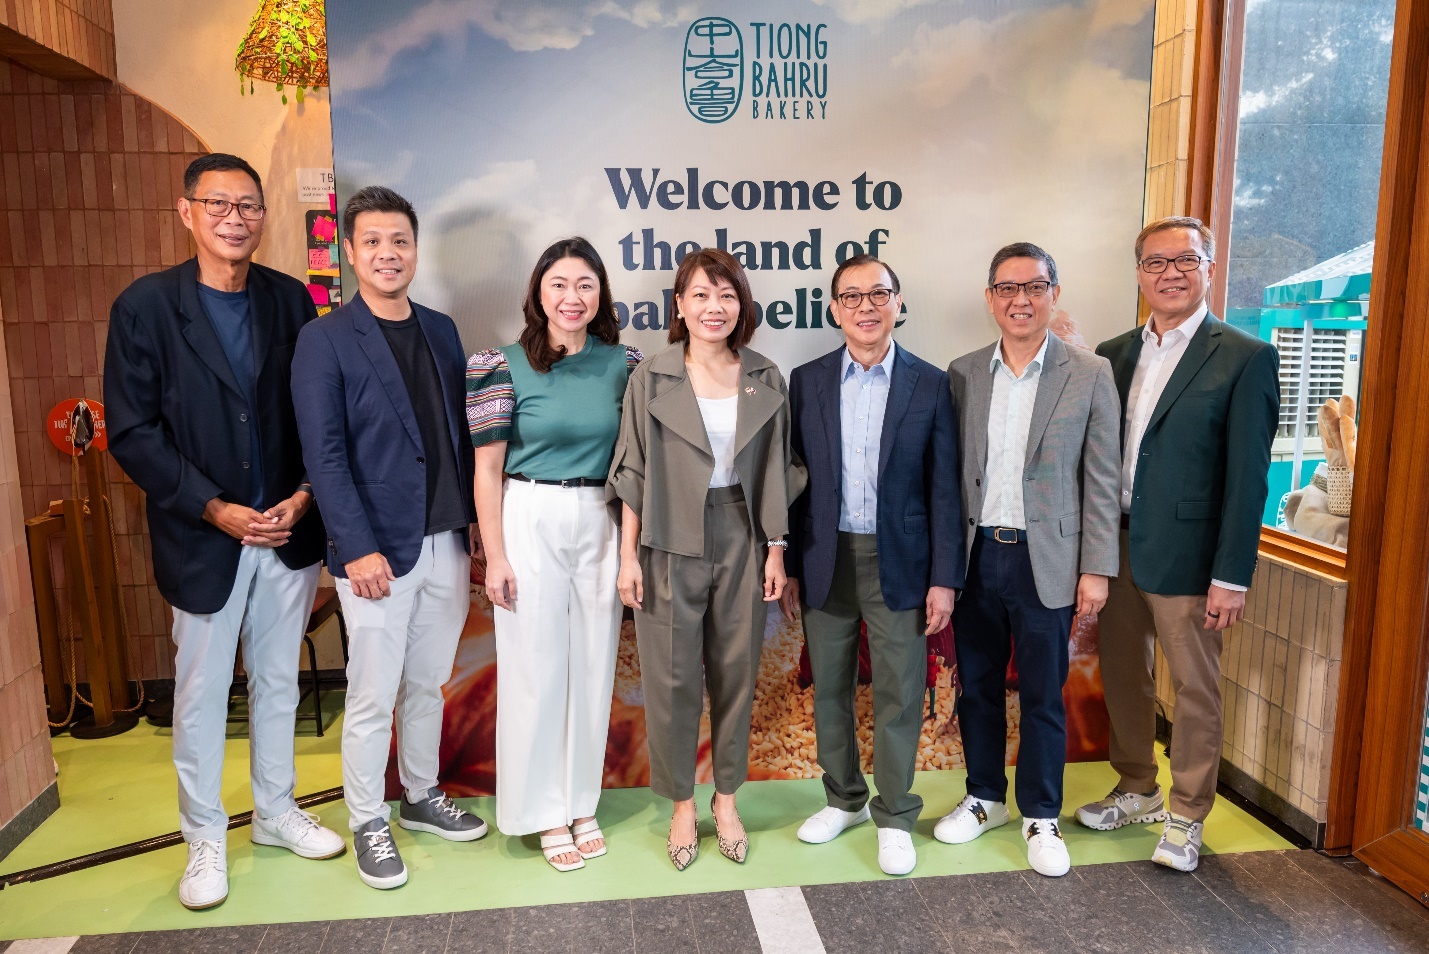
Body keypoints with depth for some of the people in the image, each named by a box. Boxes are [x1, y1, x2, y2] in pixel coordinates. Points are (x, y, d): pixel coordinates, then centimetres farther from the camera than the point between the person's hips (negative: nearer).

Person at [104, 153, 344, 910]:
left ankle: (275, 811, 35)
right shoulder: (144, 306, -7)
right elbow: (132, 432, -10)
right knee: (201, 693, 11)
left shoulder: (291, 300, 1)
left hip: (289, 530, 3)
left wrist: (305, 495, -10)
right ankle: (205, 838, 29)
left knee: (278, 682, 16)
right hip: (203, 537, -2)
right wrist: (216, 510, -16)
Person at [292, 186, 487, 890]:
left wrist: (478, 521, 7)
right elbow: (324, 455, -11)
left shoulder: (441, 331, 11)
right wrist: (358, 548, -16)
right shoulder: (325, 340, -5)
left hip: (446, 541, 5)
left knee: (427, 685, 17)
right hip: (376, 549, -5)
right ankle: (367, 823, 23)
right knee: (373, 696, 4)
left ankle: (422, 798, 34)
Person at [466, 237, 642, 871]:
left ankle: (582, 802, 29)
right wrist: (494, 556, -7)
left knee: (593, 665, 11)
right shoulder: (506, 366, -5)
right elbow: (488, 468, -4)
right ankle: (544, 810, 23)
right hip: (531, 525, -3)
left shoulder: (623, 363, 3)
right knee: (535, 668, 5)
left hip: (602, 526, 3)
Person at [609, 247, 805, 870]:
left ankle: (727, 799, 31)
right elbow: (633, 473, -2)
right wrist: (628, 555, -4)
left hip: (742, 542, 2)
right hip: (671, 544, -2)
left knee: (736, 673, 12)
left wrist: (776, 550, 3)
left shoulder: (765, 381, 3)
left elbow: (776, 474, 6)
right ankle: (682, 805, 27)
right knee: (672, 679, 7)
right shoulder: (652, 378, -3)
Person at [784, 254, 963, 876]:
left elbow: (943, 489, -2)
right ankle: (844, 799, 34)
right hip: (825, 560, 2)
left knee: (899, 695, 6)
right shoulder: (807, 381, 3)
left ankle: (894, 817, 25)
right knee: (829, 690, 14)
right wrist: (789, 566, 3)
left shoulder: (930, 385, -1)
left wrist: (945, 578, -6)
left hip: (899, 561, -2)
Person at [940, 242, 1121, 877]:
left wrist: (1096, 569, -6)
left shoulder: (1090, 374, -2)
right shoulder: (963, 374, 5)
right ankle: (985, 798, 34)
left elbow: (1101, 480, -3)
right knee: (977, 687, 14)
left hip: (1046, 560, -2)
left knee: (1043, 695, 8)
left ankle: (1040, 816, 27)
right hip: (975, 556, 3)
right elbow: (949, 472, 6)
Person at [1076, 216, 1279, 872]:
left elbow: (1247, 476, -11)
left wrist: (1232, 576, -14)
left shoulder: (1246, 358, -7)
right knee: (1122, 677, 16)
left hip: (1185, 556, -5)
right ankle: (1137, 792, 36)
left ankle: (1187, 817, 27)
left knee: (1194, 688, 8)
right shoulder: (1114, 354, 8)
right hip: (1114, 547, 5)